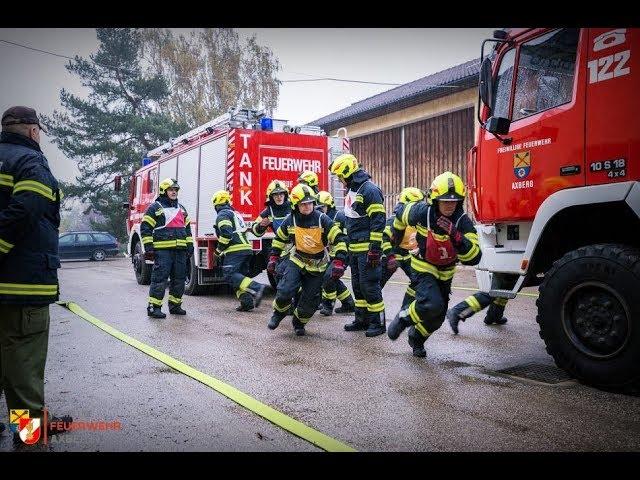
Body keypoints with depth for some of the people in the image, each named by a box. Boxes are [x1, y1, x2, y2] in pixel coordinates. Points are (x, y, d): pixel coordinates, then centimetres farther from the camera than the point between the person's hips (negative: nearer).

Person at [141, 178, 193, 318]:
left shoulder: (181, 208, 20)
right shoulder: (155, 208, 0)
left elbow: (187, 228, 25)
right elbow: (145, 228, -3)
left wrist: (190, 246, 18)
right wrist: (148, 247, -10)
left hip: (180, 250, 7)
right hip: (163, 250, -6)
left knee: (179, 279, 8)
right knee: (160, 278, -8)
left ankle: (175, 305, 19)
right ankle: (154, 307, -4)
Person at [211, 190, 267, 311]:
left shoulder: (222, 215, -3)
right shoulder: (236, 214, 27)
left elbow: (226, 234, -16)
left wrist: (218, 252, -8)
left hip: (235, 250, -9)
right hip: (247, 248, 9)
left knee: (230, 275, -14)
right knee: (240, 276, 13)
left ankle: (256, 288, -28)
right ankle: (247, 302, 0)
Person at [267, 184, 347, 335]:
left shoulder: (322, 219, -17)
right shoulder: (291, 220, -8)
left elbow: (339, 239, -17)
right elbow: (279, 238, 10)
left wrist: (339, 262, -24)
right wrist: (273, 258, 8)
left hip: (317, 265, -1)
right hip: (296, 260, 1)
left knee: (310, 300, 1)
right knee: (285, 291, -19)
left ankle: (299, 322, 30)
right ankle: (279, 313, 12)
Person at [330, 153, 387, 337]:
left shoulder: (370, 190, -15)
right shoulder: (351, 190, 14)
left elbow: (378, 221, -19)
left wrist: (375, 249, -22)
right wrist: (348, 246, 22)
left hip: (367, 249, -10)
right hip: (354, 248, 10)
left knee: (369, 285, -6)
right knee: (358, 285, 14)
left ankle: (378, 322, 5)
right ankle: (362, 319, 23)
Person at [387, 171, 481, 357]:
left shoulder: (462, 221, -24)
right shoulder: (422, 212, -25)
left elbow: (473, 258, -32)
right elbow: (403, 215, -1)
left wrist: (455, 235, -45)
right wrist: (396, 234, 17)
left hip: (445, 273, 3)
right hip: (423, 268, -3)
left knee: (437, 318, 16)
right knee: (432, 305, -30)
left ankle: (417, 338, 46)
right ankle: (404, 317, 0)